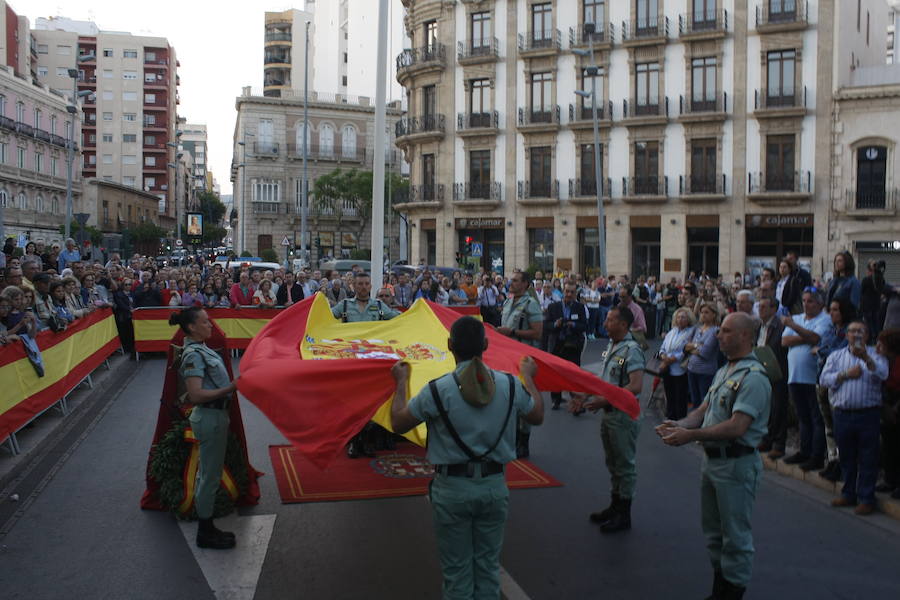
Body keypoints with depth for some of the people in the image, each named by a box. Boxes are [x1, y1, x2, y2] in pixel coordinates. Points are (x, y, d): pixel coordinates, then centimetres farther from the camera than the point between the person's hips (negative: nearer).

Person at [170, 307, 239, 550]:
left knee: (206, 474, 18)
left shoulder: (200, 348, 9)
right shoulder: (194, 354, -20)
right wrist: (231, 388, -25)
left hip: (214, 415, 10)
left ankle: (206, 528, 31)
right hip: (210, 418, -10)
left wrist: (233, 385, 9)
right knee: (211, 476, 2)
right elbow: (196, 395, -26)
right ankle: (205, 533, 15)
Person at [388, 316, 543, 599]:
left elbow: (398, 423, -3)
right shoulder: (510, 384, -7)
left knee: (457, 571, 12)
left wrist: (401, 381, 10)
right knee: (488, 566, 17)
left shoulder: (437, 390, -16)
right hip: (494, 487, 3)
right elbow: (538, 416, 12)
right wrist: (528, 377, 26)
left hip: (452, 490, -3)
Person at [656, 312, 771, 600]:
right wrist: (680, 425, -5)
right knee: (713, 530, 19)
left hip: (737, 463, -9)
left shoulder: (754, 377, -18)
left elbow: (737, 427, -26)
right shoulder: (724, 372, 14)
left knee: (735, 533, 3)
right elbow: (704, 410, 15)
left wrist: (691, 435, -26)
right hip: (712, 458, 10)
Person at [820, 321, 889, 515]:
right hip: (842, 413, 3)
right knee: (846, 457, 12)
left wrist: (866, 358, -31)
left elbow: (882, 375, -16)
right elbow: (825, 378, 1)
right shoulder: (836, 356, 12)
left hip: (868, 414, -3)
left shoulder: (875, 354, 4)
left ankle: (866, 498, 9)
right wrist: (845, 374, -10)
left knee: (868, 459, 1)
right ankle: (848, 494, 23)